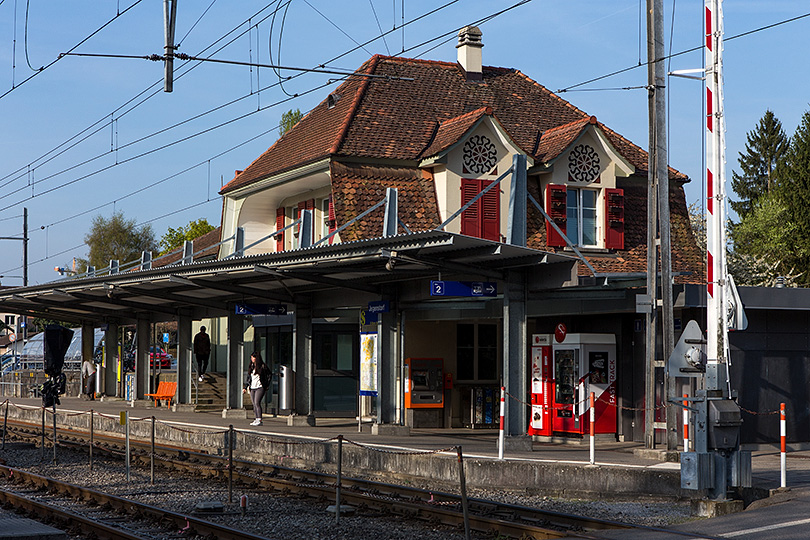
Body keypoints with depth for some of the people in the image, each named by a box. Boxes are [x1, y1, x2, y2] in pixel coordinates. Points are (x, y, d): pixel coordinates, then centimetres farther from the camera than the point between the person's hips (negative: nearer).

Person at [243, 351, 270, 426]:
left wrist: (266, 386, -1)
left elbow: (269, 375, 1)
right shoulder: (251, 366, 12)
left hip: (260, 388, -6)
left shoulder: (262, 366, -5)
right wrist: (246, 387, 11)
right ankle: (256, 419, 9)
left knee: (257, 403, -15)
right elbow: (248, 377, 18)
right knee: (254, 404, 5)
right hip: (252, 388, 6)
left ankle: (259, 420, -15)